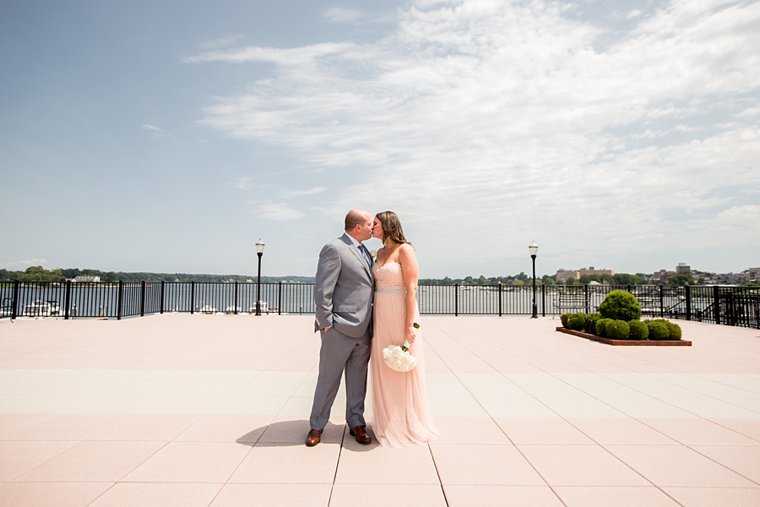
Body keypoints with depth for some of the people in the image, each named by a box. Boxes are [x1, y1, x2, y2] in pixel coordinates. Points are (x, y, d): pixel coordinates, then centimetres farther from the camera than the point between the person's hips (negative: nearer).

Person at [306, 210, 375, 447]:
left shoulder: (365, 252, 14)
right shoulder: (334, 249, -12)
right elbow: (322, 290, -15)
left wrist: (370, 325, 14)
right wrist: (326, 324, -14)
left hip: (363, 330, 7)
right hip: (340, 330, -7)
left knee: (358, 380, 16)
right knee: (328, 380, 8)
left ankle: (356, 423, 31)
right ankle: (317, 425, 26)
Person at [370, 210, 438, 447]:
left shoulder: (405, 250, -11)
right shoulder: (381, 252, 12)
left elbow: (411, 290, -16)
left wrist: (409, 325, -19)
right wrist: (376, 319, 12)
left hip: (400, 315, -7)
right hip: (381, 316, 7)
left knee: (404, 371, 5)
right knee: (384, 370, 13)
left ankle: (408, 423, 23)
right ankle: (389, 421, 29)